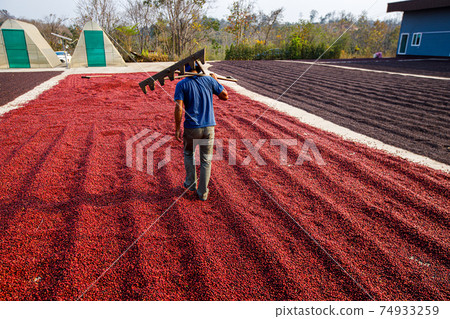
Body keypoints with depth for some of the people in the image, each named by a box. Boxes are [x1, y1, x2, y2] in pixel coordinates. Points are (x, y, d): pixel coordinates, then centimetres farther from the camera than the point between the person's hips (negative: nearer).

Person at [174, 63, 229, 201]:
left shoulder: (181, 85, -4)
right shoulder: (209, 80, 1)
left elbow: (178, 108, -14)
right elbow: (225, 96, 8)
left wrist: (177, 129, -6)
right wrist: (216, 80, 21)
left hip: (191, 128, -1)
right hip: (208, 127, 1)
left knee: (189, 153, 26)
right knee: (206, 160, 12)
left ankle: (191, 183, 32)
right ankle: (203, 192, 19)